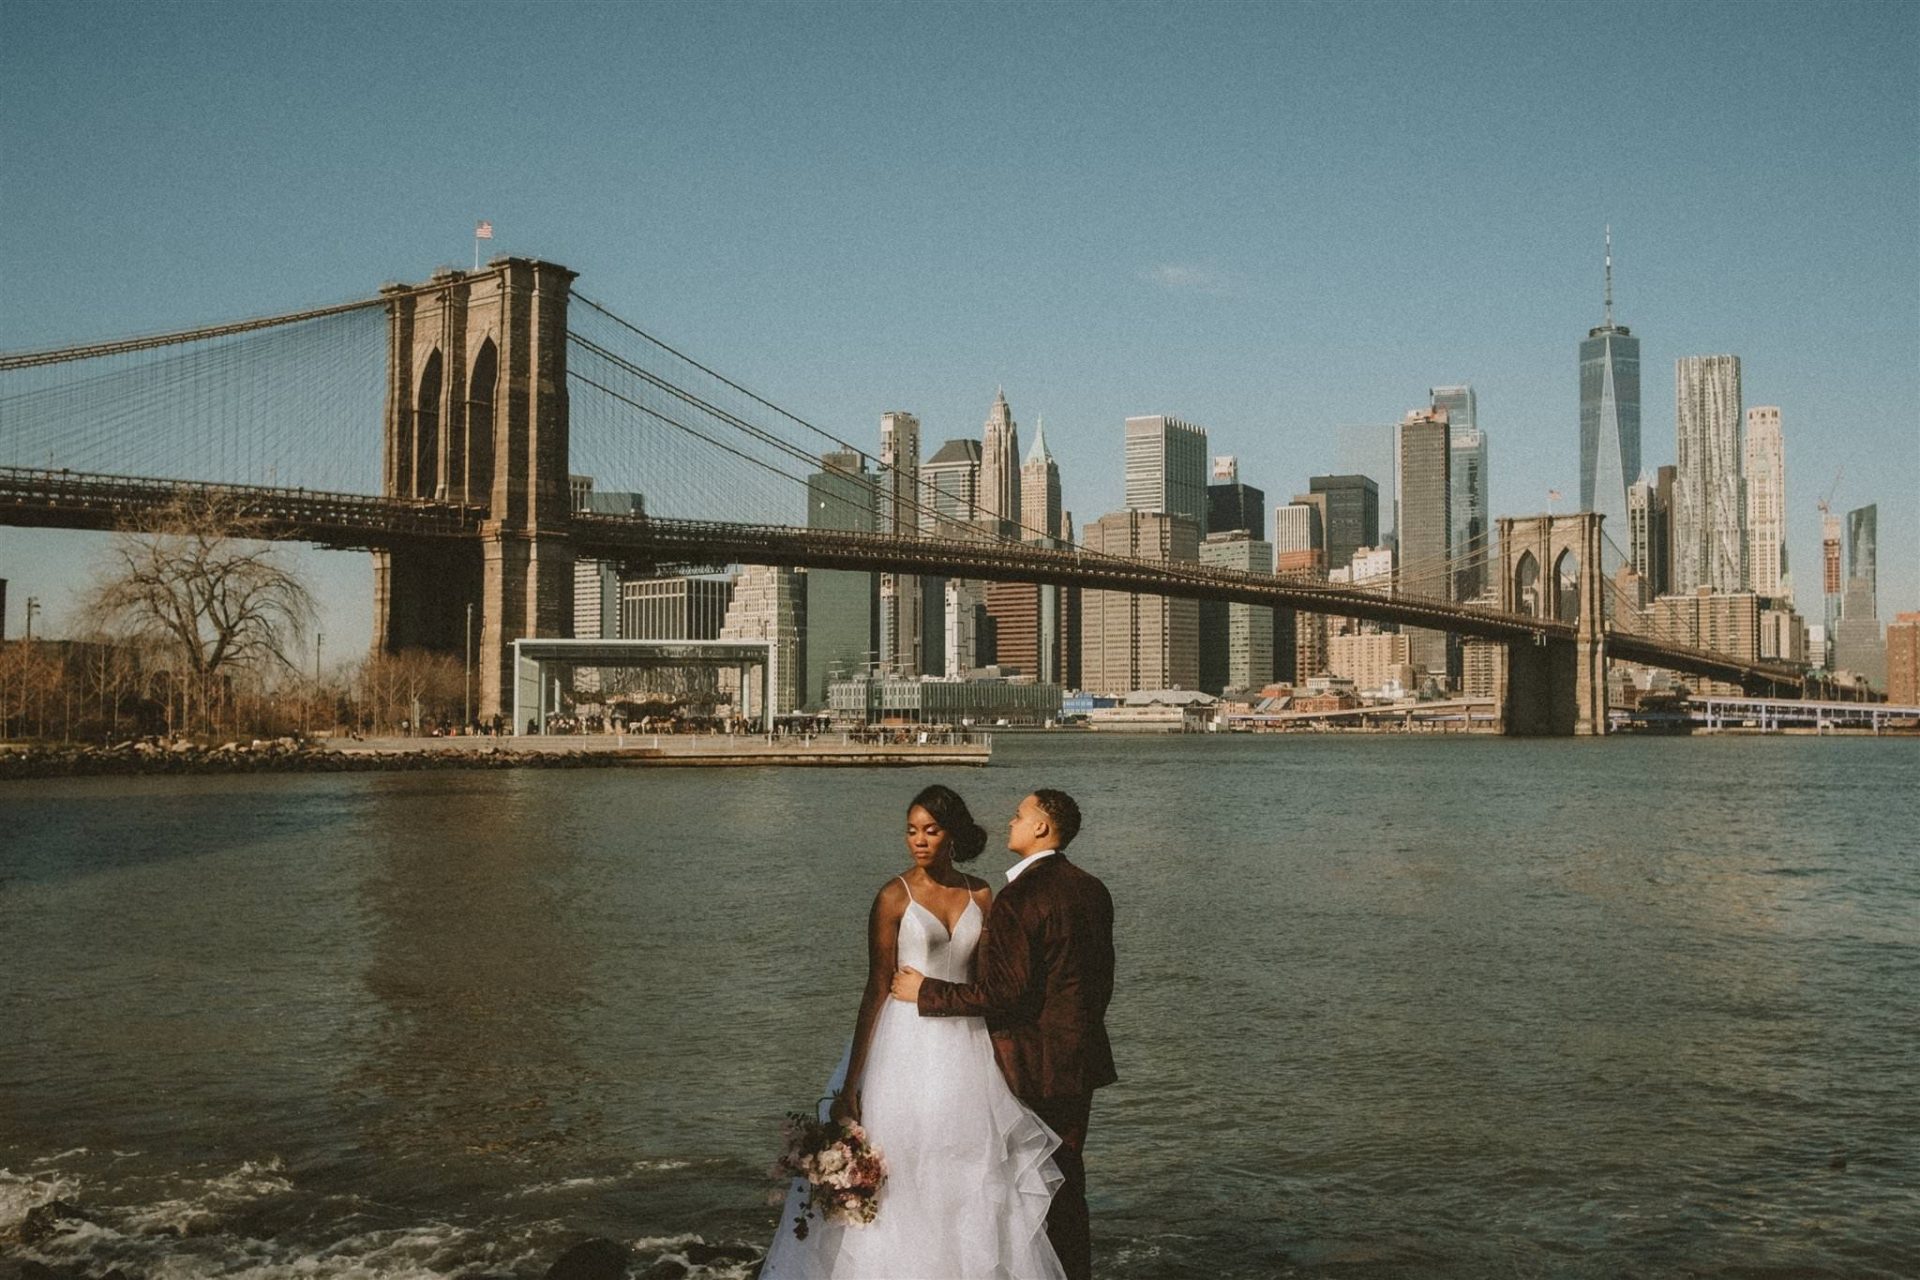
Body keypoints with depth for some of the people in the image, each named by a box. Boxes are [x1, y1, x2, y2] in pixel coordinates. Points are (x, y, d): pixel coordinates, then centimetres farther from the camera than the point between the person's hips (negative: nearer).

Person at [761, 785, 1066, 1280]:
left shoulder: (979, 895, 4)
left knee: (971, 1176, 9)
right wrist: (850, 1084, -9)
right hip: (907, 1046, -4)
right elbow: (876, 990, -8)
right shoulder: (894, 897, -8)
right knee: (902, 1175, 1)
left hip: (966, 1046, 4)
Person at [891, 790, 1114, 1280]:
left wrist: (926, 992, -14)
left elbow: (1004, 994, -22)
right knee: (1066, 1177, 17)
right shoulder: (1093, 890, 5)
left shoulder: (1018, 898, -20)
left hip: (1031, 1068, -8)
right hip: (1081, 1060, 8)